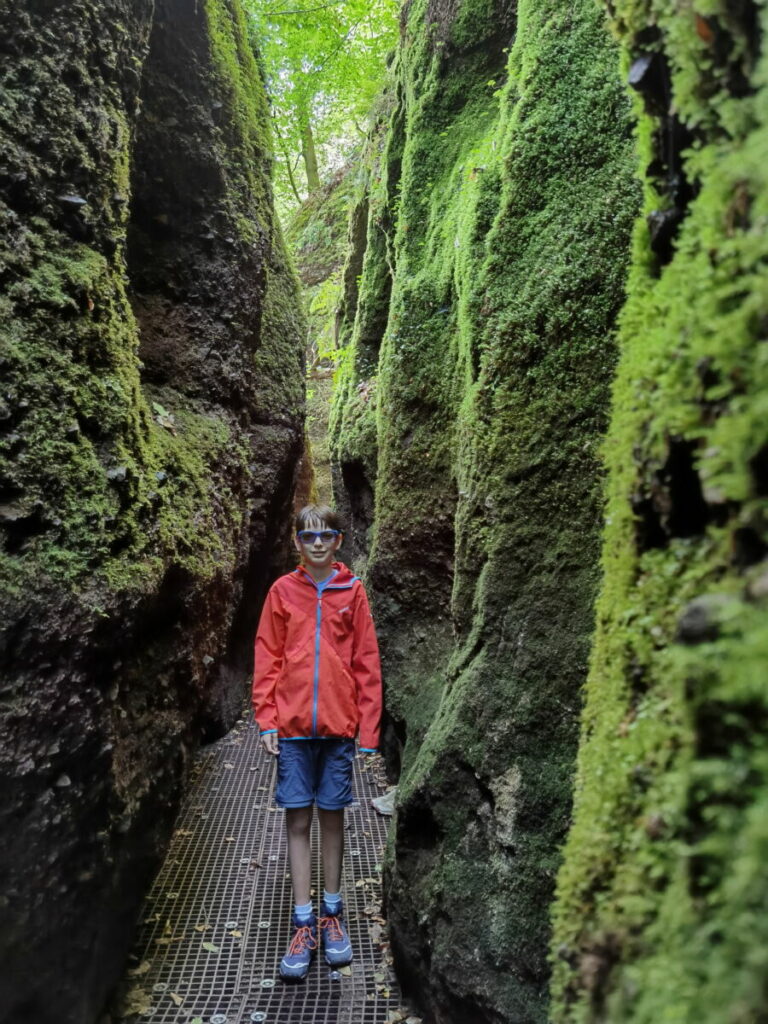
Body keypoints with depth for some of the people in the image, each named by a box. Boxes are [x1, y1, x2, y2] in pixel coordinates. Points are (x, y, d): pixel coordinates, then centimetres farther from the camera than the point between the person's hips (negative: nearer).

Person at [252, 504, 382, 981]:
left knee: (332, 817, 12)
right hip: (292, 726, 0)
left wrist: (368, 730, -2)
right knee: (298, 820, 6)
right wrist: (267, 719, -4)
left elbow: (367, 663, 1)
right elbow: (267, 659, 3)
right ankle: (304, 925, 17)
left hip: (338, 726, 0)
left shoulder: (353, 592, 1)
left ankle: (332, 914, 28)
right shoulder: (282, 591, 2)